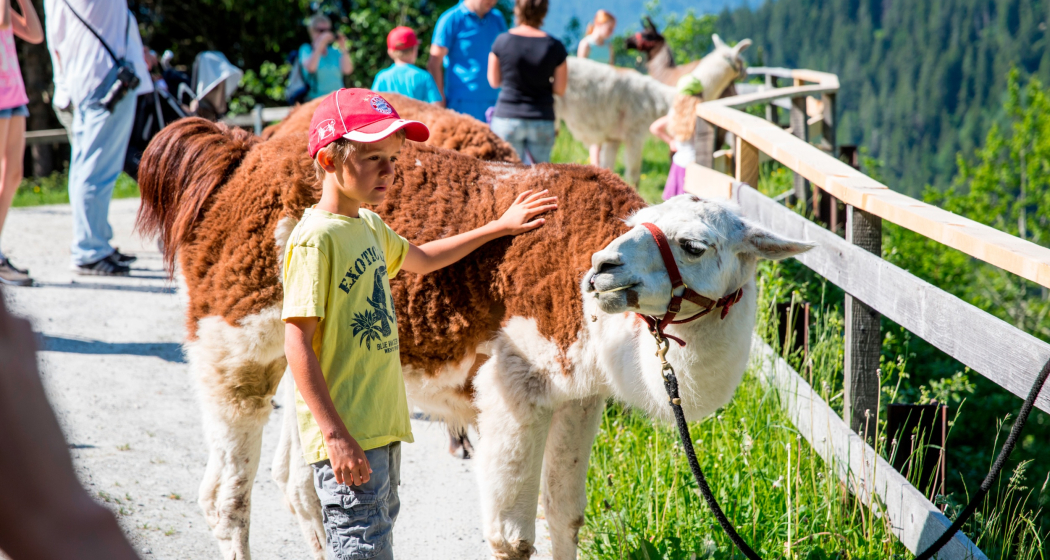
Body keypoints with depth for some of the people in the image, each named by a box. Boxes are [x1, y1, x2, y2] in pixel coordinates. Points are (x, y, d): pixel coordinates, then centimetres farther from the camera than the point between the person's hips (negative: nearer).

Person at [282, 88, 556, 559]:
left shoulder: (369, 227, 11)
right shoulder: (315, 239, -16)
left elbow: (422, 258, 34)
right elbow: (297, 342, -19)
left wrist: (499, 227, 35)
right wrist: (335, 435, -23)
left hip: (382, 427, 10)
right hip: (345, 435, -10)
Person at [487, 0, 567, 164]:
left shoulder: (502, 41, -7)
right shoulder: (555, 46, -6)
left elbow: (494, 81, 5)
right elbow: (559, 89, 0)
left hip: (507, 118, -1)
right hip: (542, 120, 1)